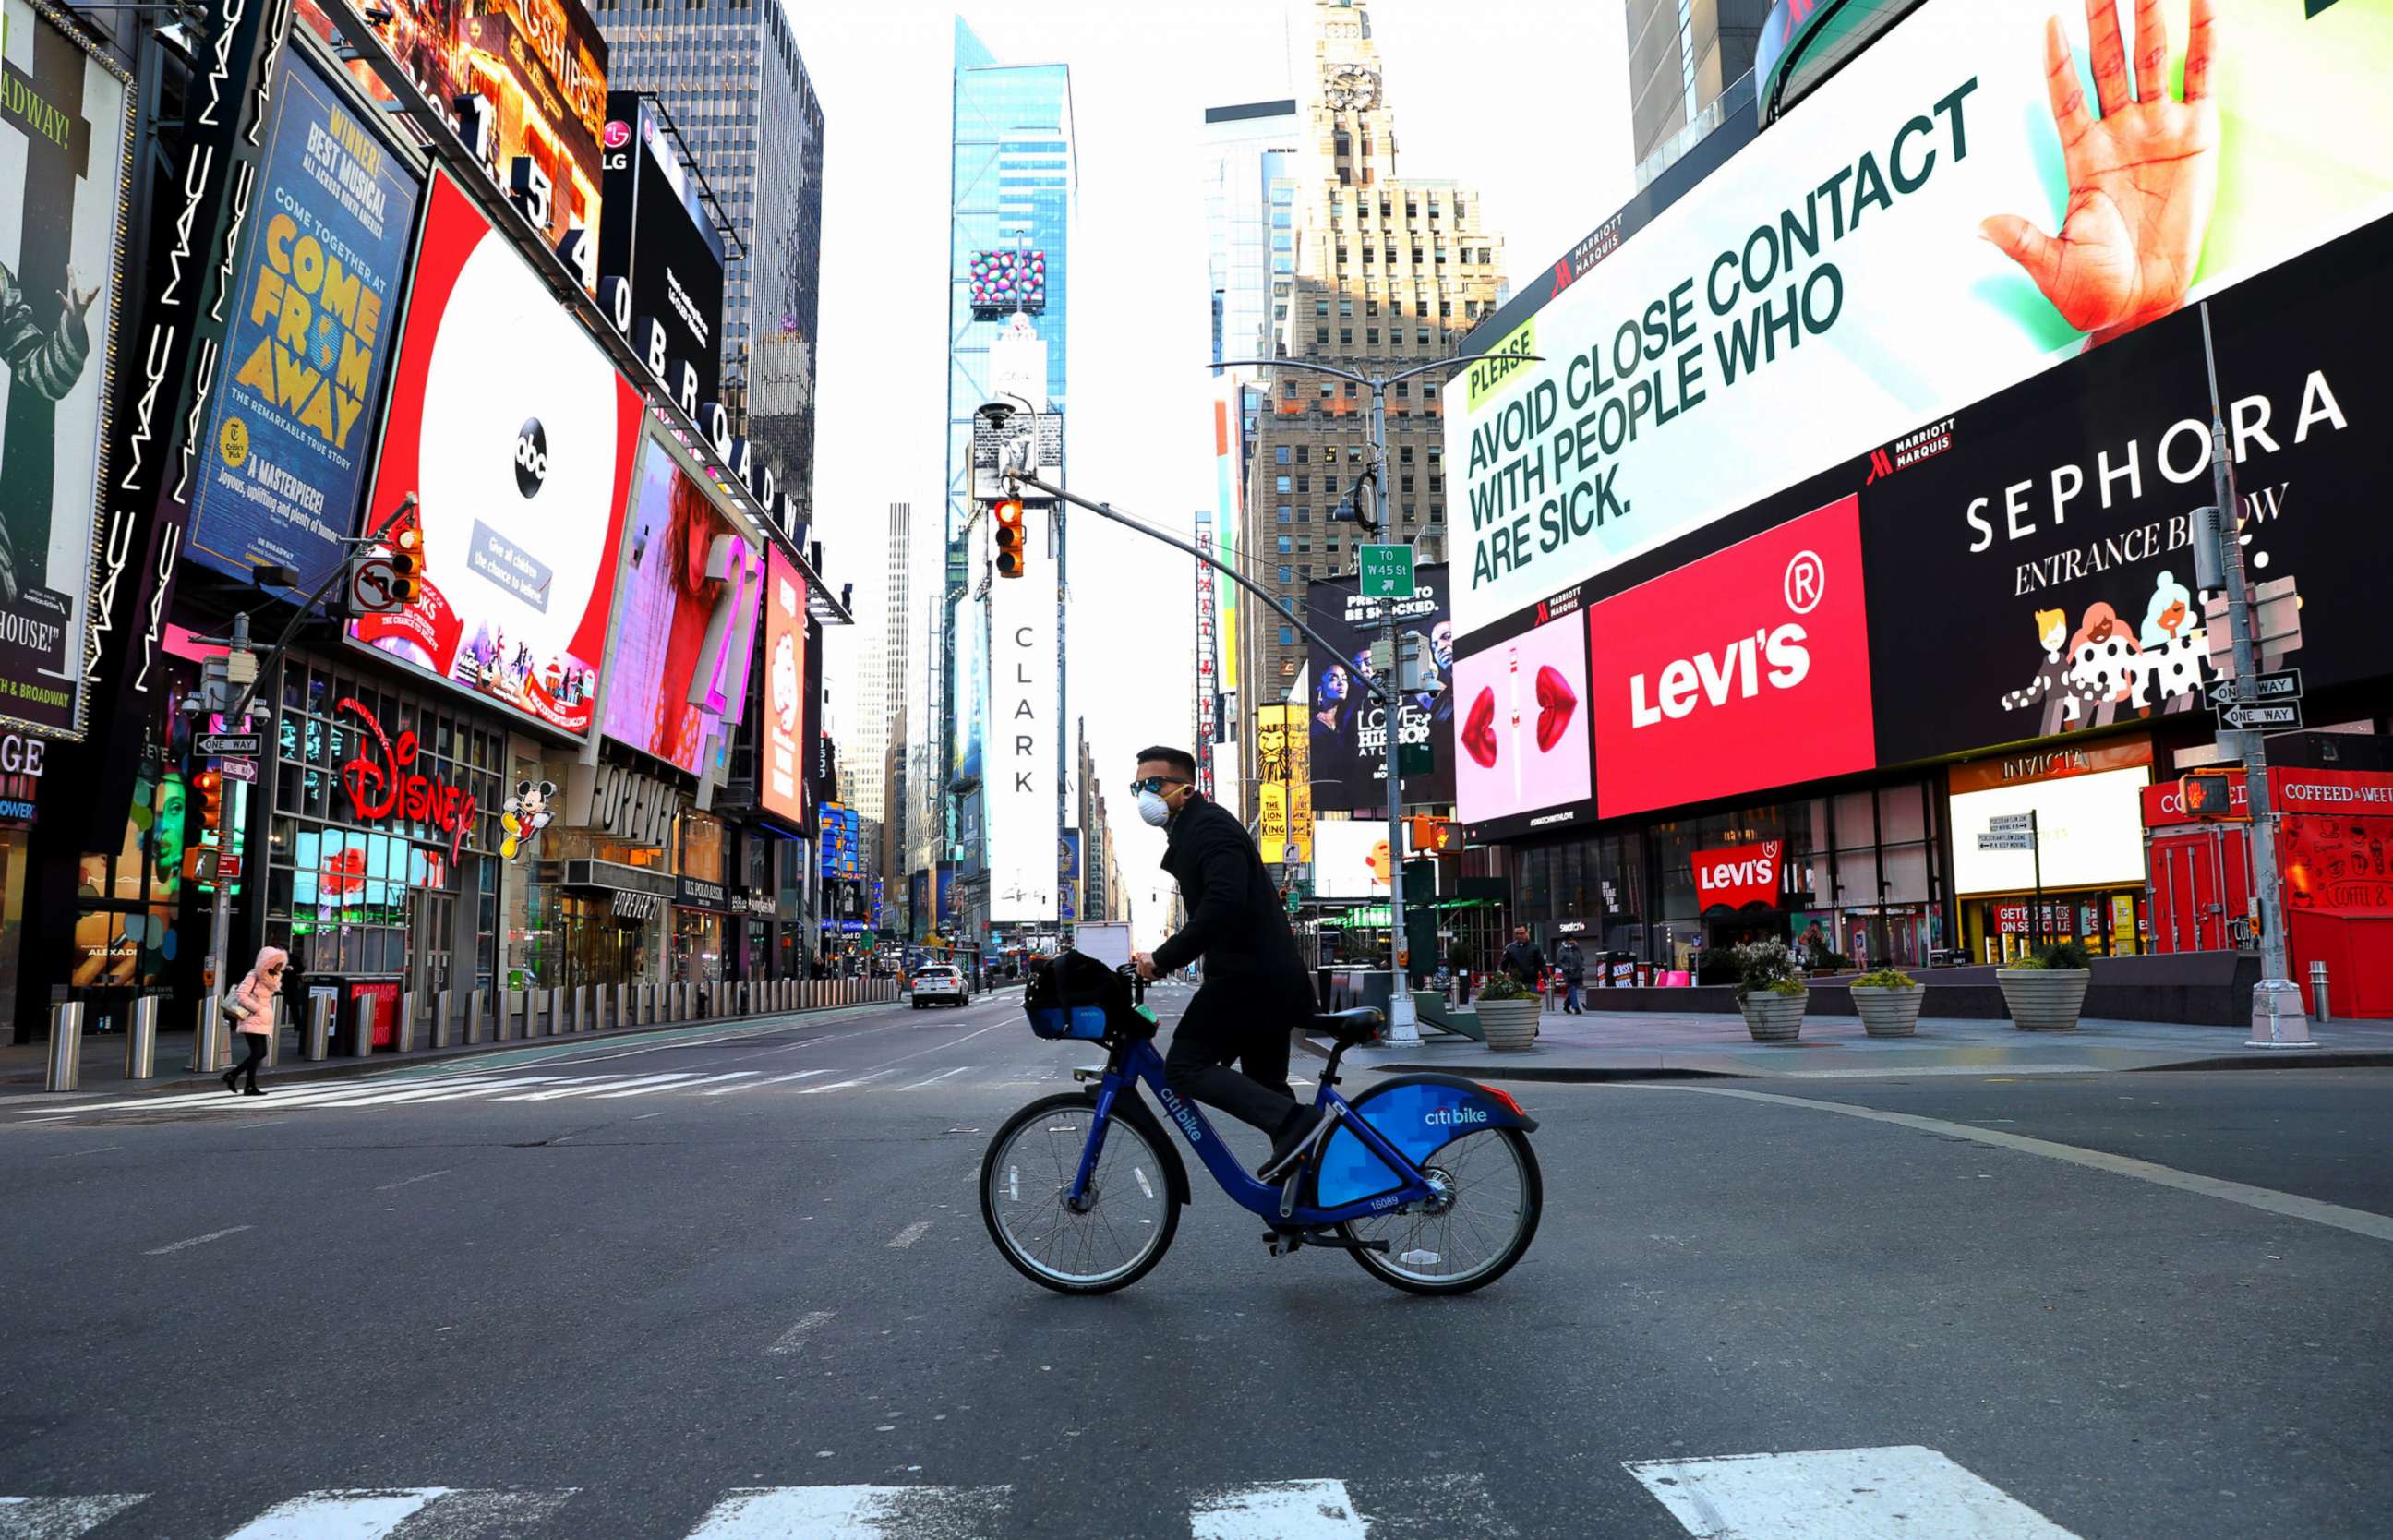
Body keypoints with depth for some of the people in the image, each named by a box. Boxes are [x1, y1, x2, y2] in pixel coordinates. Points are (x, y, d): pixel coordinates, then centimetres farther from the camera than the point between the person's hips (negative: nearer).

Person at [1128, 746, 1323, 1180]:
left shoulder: (1209, 825, -12)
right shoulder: (1189, 831, 20)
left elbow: (1223, 906, -26)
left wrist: (1162, 959, -23)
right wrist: (1164, 958, 18)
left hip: (1250, 975, -11)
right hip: (1272, 976, 11)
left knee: (1184, 1067, -13)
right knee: (1265, 1084, 16)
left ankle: (1294, 1122, -20)